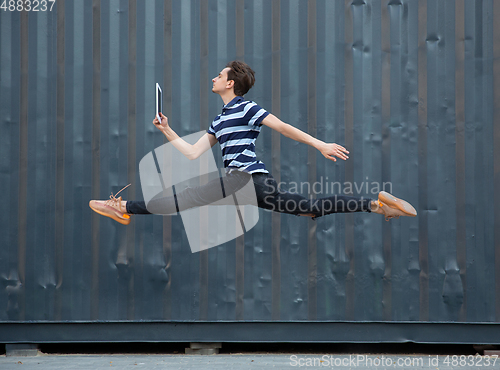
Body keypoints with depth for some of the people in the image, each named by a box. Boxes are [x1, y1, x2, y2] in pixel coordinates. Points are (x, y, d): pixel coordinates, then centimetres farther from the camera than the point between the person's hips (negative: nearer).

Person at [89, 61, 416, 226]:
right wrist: (167, 131, 22)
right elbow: (193, 153, 26)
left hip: (247, 177, -8)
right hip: (253, 184, 8)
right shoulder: (219, 121, 28)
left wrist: (320, 145, -8)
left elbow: (284, 128, -4)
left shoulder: (246, 108, 2)